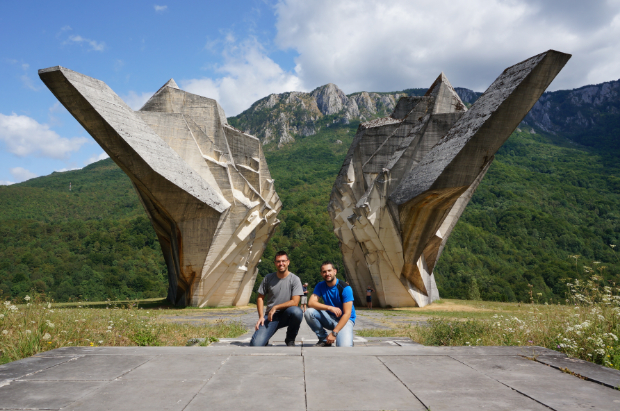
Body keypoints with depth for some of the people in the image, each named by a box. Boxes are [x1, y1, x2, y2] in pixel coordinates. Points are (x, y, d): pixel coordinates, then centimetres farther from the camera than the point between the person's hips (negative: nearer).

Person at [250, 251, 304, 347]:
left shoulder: (295, 279, -5)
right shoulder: (268, 278, 4)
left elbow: (295, 302, -12)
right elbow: (260, 298, 10)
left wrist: (275, 307, -12)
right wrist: (261, 316, -3)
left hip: (286, 315, -1)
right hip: (270, 316, 1)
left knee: (297, 312, -38)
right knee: (255, 344, -23)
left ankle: (290, 339, -8)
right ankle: (265, 336, 17)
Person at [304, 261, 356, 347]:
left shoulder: (345, 288, -17)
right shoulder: (320, 286, -3)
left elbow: (347, 314, -20)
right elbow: (311, 303, -15)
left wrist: (334, 333, -26)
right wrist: (330, 307, -30)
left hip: (345, 319, -4)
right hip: (330, 317, 5)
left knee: (344, 346, -33)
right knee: (309, 312, -22)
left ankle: (347, 339, 7)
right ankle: (324, 339, -4)